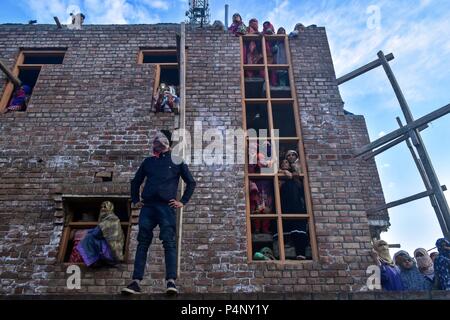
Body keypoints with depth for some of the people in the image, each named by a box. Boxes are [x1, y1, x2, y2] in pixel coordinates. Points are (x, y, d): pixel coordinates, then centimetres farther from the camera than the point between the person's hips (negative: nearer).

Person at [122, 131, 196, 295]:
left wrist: (183, 202, 4)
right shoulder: (148, 161, 20)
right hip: (147, 206, 3)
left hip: (166, 207, -3)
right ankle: (136, 282, 0)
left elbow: (191, 183, 12)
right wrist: (136, 200, 17)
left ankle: (171, 282, -15)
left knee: (169, 243, -12)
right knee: (142, 243, -1)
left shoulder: (176, 161, 12)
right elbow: (135, 182, 29)